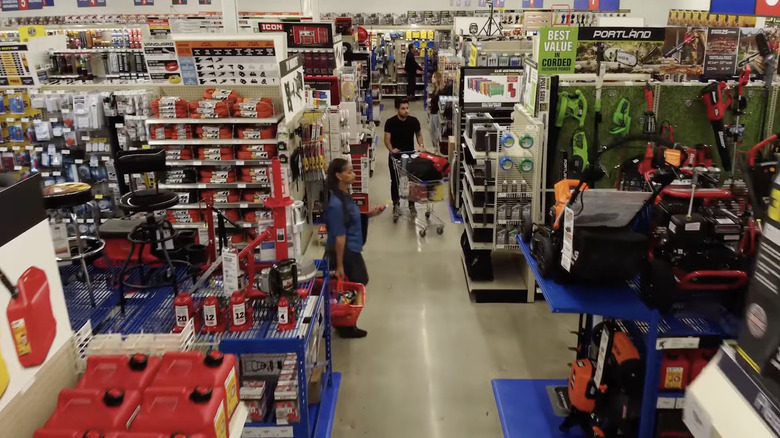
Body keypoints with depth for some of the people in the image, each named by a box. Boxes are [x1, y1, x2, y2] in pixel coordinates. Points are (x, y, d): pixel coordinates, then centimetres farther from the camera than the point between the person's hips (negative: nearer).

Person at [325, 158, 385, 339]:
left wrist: (369, 214, 5)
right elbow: (339, 237, -24)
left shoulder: (344, 195, 4)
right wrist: (339, 265, -21)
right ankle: (345, 327, 24)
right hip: (345, 253, -10)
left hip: (352, 250, 10)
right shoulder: (336, 204, -25)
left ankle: (345, 324, 35)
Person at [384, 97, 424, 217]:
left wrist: (421, 145, -11)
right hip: (395, 156, -1)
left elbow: (418, 134, 7)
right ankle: (396, 205, 23)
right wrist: (391, 150, -35)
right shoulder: (390, 122, -14)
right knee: (395, 181, 7)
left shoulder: (414, 121, -8)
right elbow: (387, 139, -16)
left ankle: (412, 205, 21)